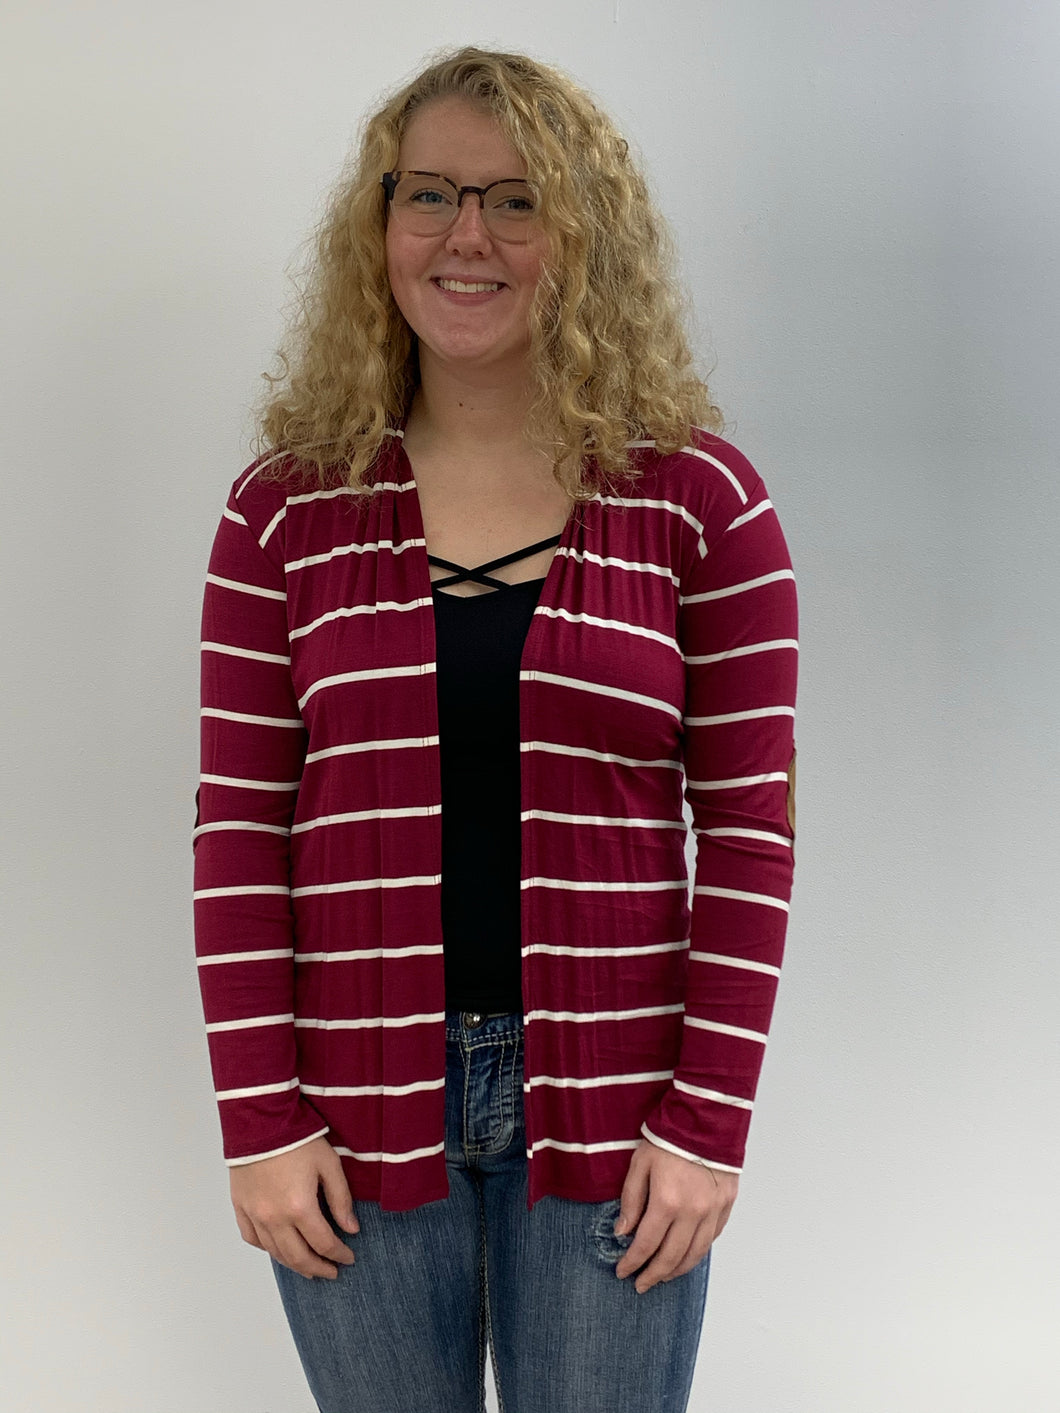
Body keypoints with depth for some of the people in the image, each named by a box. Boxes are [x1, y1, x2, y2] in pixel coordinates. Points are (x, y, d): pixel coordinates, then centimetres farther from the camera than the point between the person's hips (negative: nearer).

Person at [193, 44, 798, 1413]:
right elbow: (239, 831, 0)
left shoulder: (699, 501, -2)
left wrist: (710, 1119, -7)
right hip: (359, 1106, 1)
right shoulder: (289, 507, 1)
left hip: (609, 1111, -1)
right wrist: (260, 1120, -5)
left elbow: (749, 833, -3)